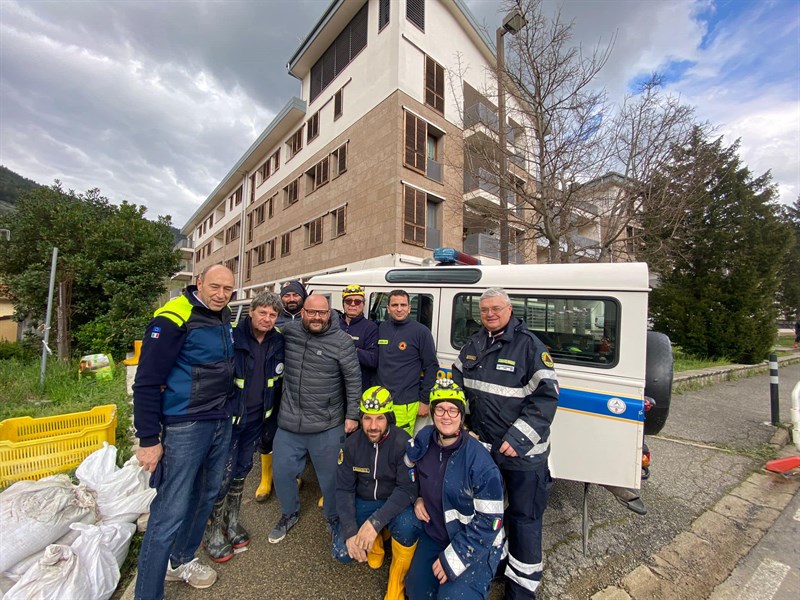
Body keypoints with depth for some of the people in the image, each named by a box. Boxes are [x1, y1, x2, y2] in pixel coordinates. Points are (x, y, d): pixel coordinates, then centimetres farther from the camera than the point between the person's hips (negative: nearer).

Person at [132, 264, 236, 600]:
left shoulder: (225, 318, 7)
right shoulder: (174, 318, -15)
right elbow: (147, 381, -15)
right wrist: (149, 439, -13)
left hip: (221, 424, 7)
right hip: (185, 426, -7)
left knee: (205, 497, 20)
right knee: (170, 511, 1)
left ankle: (181, 561, 43)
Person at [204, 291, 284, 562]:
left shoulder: (278, 342, -3)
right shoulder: (232, 337, -19)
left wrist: (272, 421, 9)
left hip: (257, 419, 5)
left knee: (242, 469, 19)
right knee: (223, 474, 4)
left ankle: (232, 522, 40)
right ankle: (213, 532, 29)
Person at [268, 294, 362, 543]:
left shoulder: (342, 341, -12)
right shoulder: (288, 332, -3)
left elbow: (353, 380, -9)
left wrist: (352, 415, -8)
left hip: (327, 426, -3)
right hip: (289, 422, 4)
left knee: (330, 475, 12)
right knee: (282, 471, 17)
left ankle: (334, 518, 41)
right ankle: (289, 514, 47)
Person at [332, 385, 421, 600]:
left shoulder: (402, 443, -25)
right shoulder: (352, 444, -13)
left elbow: (407, 489, -26)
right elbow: (344, 489, -7)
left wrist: (375, 522, -34)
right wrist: (351, 530, -18)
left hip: (395, 503, -3)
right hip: (363, 502, 3)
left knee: (407, 526, -32)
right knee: (342, 552, -14)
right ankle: (375, 542, 18)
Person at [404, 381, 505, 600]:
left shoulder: (480, 462, -27)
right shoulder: (424, 438, -11)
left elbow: (489, 520, -21)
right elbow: (409, 469, 11)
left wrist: (453, 558, -17)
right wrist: (417, 498, -3)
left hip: (476, 545, -4)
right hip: (433, 535, 5)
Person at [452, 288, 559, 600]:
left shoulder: (530, 345, -16)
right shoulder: (473, 345, 3)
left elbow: (546, 397, -19)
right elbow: (457, 382, 14)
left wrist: (519, 438, -23)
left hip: (522, 451, -6)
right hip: (482, 444, 6)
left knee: (523, 516, 12)